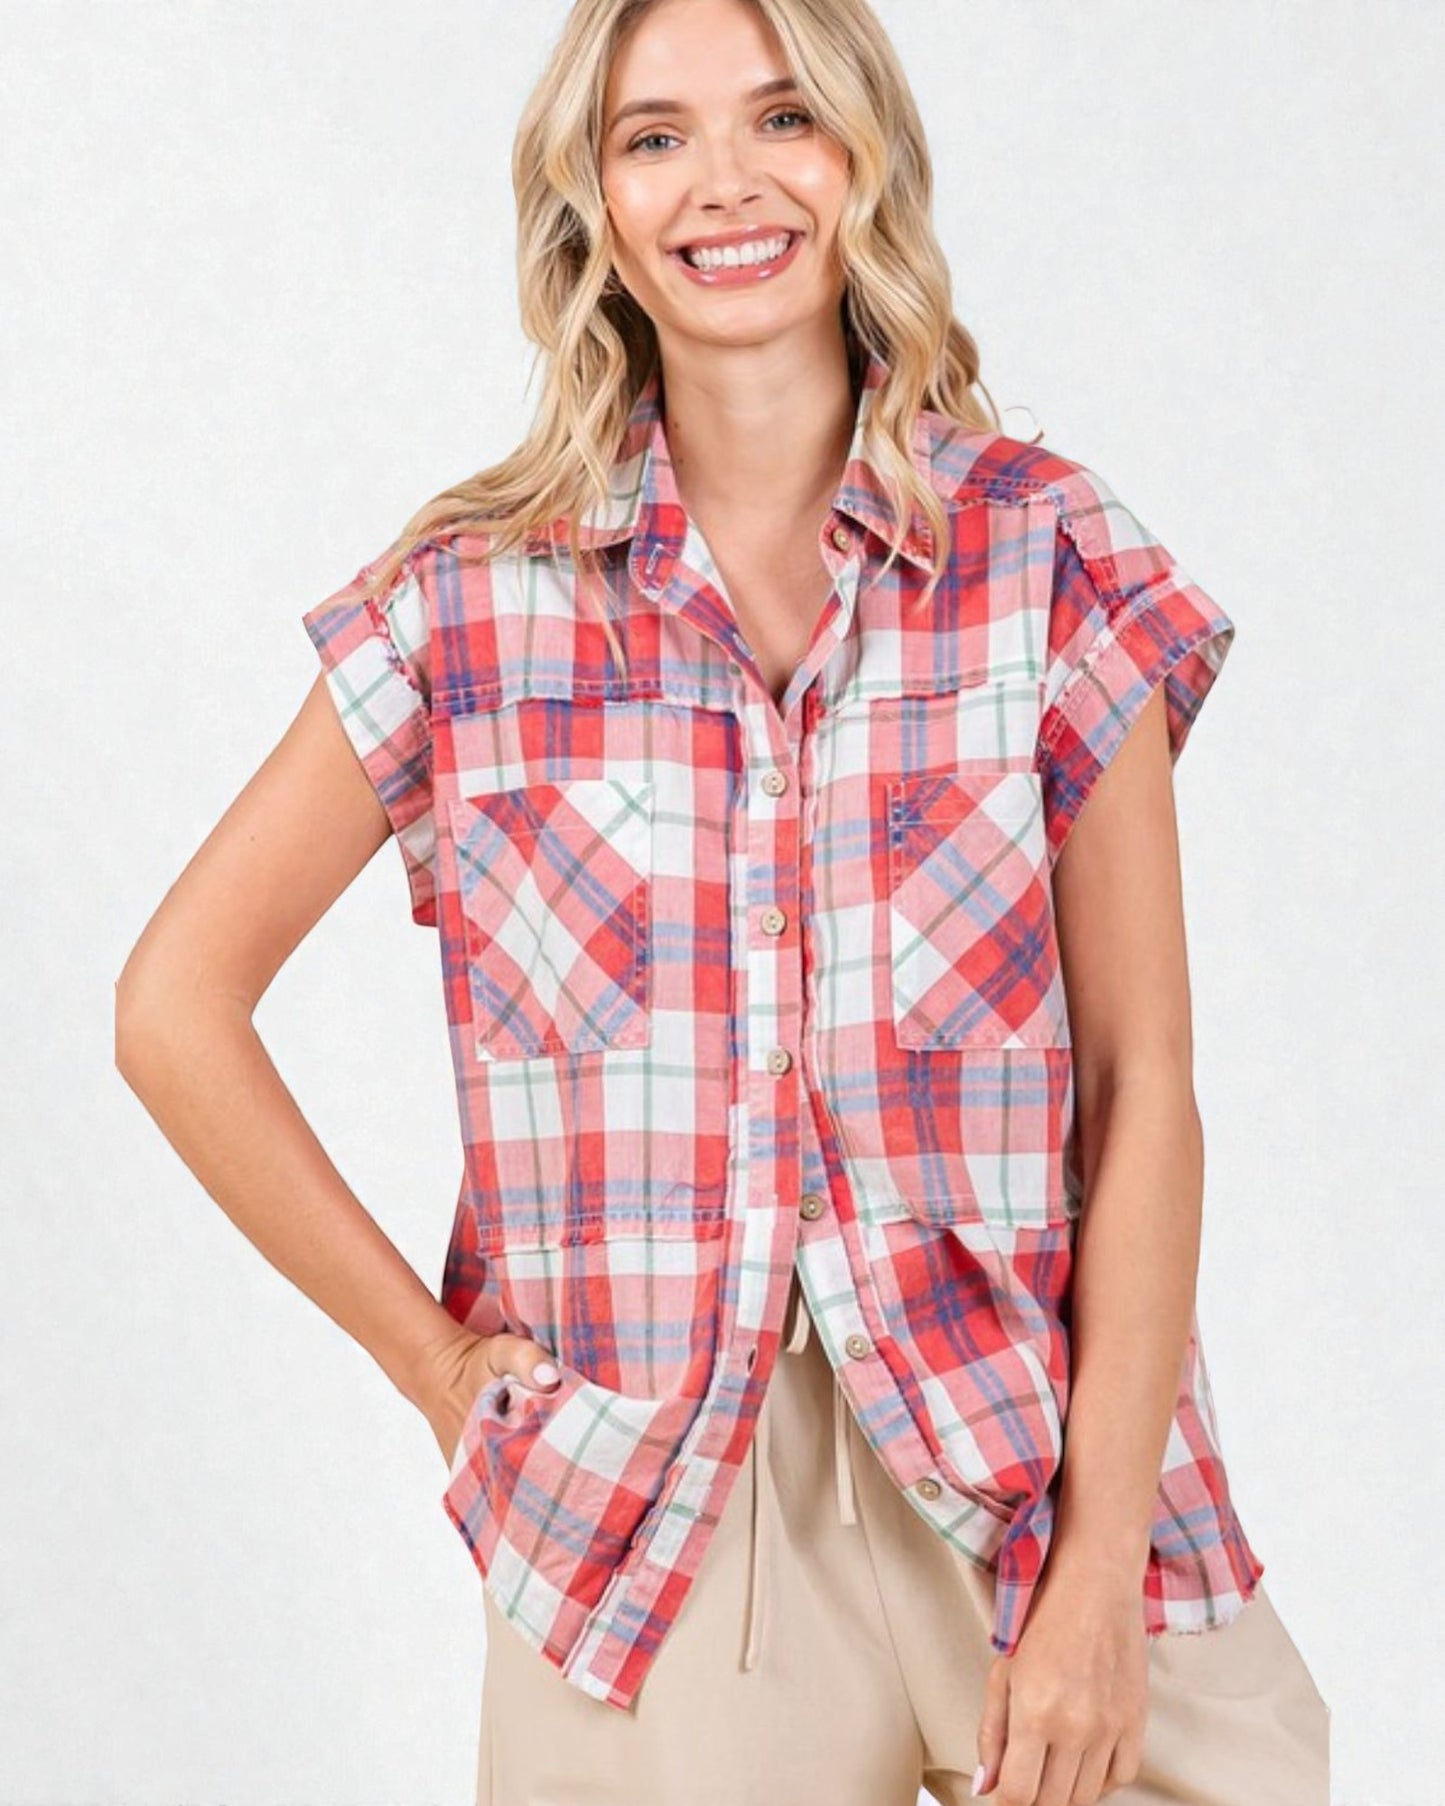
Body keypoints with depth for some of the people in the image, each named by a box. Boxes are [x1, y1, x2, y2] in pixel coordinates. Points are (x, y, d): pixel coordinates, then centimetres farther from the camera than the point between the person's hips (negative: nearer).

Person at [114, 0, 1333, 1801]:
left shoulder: (1048, 555, -1)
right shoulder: (475, 599, 0)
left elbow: (1145, 1094, -3)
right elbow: (176, 1005, 5)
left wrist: (1100, 1574, -10)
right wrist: (437, 1361, 1)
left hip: (1031, 1472, 0)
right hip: (645, 1523, 0)